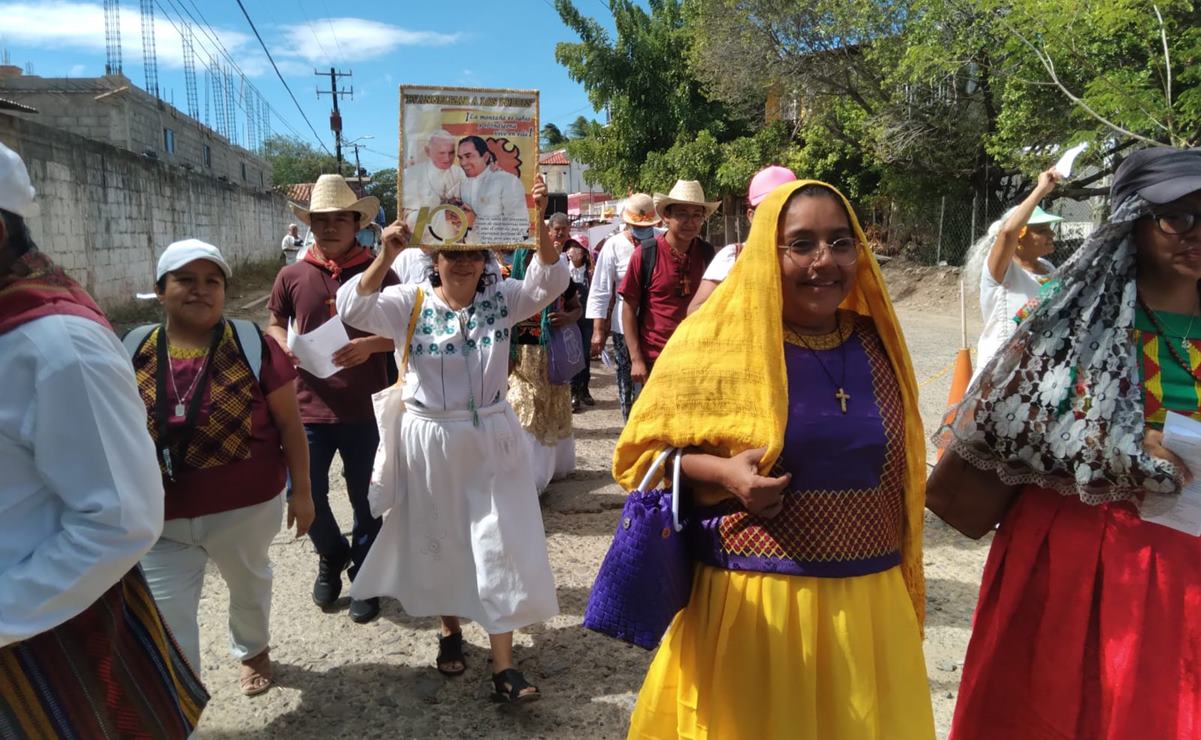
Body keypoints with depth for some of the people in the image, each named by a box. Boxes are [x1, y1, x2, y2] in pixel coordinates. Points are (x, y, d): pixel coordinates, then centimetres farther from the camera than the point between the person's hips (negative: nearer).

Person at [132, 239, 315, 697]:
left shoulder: (252, 346, -13)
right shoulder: (133, 352, -5)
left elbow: (289, 423, -6)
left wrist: (301, 490, -5)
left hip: (246, 509, 0)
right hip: (161, 519, 1)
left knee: (249, 587, 25)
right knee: (166, 623, 0)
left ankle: (253, 651, 56)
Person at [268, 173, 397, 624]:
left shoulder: (378, 273, -2)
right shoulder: (292, 276, 2)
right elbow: (274, 324, 15)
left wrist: (370, 345, -19)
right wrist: (284, 346, -8)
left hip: (365, 409, -1)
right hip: (309, 406, 2)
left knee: (366, 498, 10)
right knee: (306, 494, 8)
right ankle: (332, 556, 39)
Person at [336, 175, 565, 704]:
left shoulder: (501, 299, -2)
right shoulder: (410, 302, -6)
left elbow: (549, 282, -16)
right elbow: (354, 309, -19)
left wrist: (540, 224, -31)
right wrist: (386, 257, -32)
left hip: (491, 439, 1)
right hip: (431, 441, 0)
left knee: (500, 545, 2)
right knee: (439, 542, 16)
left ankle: (503, 666, 11)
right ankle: (450, 630, 40)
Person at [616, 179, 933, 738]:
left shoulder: (877, 342, 3)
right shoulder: (717, 339, -10)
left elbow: (896, 474, 14)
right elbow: (641, 452, -4)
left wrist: (906, 591, 16)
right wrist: (723, 473, -21)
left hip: (869, 603, 4)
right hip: (753, 603, -4)